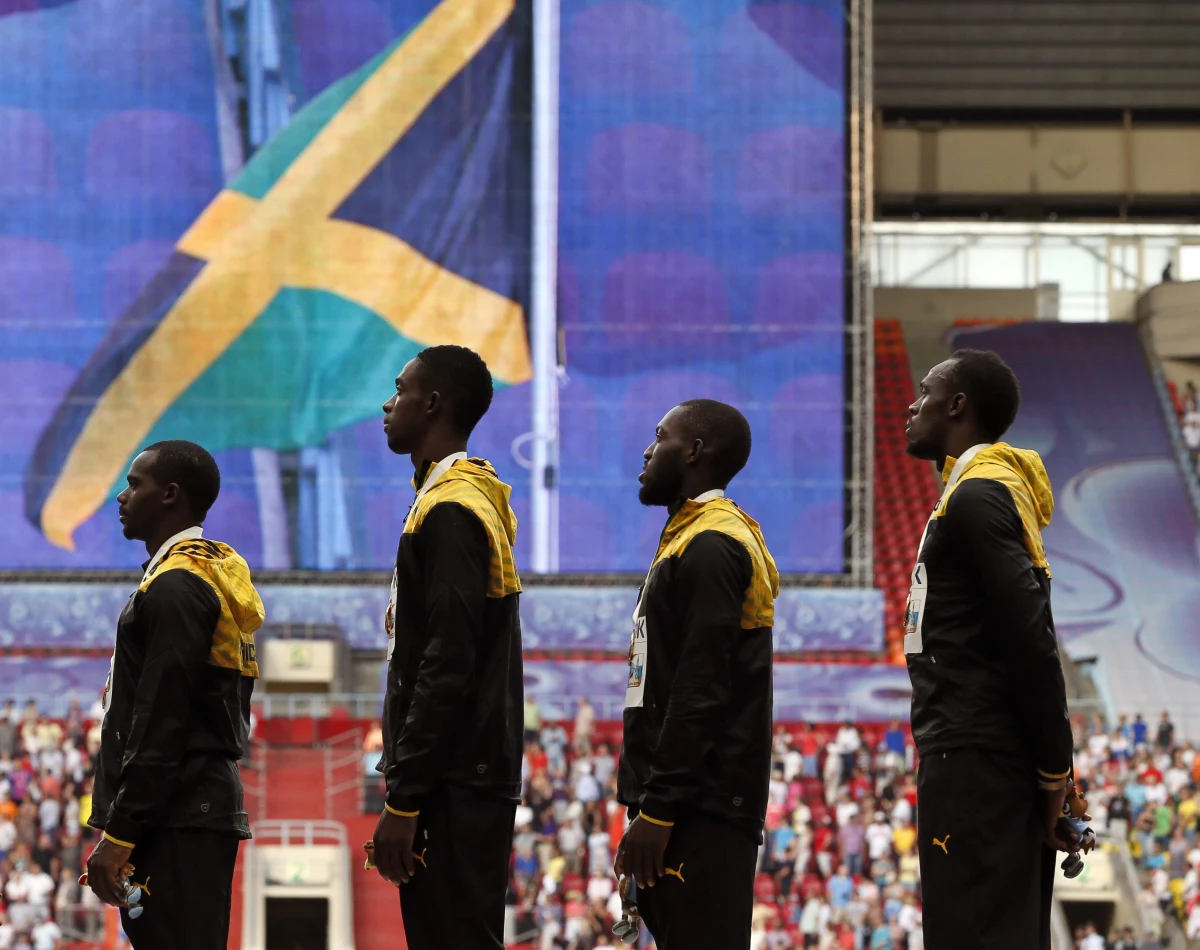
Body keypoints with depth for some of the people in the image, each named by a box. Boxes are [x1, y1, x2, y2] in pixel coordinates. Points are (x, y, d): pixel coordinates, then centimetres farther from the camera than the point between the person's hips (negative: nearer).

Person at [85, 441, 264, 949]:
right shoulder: (218, 574, 19)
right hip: (205, 810, 10)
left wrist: (119, 834, -18)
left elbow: (161, 724, -19)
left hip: (176, 825, -10)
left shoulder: (175, 586, -12)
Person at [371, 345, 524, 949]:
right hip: (472, 778, 10)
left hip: (453, 786, -10)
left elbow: (447, 667, -21)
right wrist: (403, 783, 20)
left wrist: (404, 800, -20)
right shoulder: (478, 502, 18)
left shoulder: (449, 512, -14)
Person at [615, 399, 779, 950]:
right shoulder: (696, 538, 20)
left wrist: (657, 810, -21)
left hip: (698, 814, -10)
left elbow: (700, 695, -20)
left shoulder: (710, 547, -13)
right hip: (690, 806, 10)